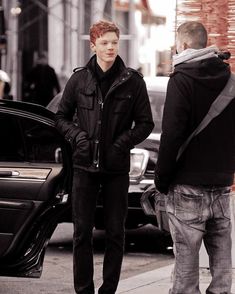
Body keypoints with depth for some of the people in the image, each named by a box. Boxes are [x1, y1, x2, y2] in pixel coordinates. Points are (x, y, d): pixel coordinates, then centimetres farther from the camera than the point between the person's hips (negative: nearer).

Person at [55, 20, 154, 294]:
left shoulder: (132, 81, -2)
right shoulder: (79, 79, 3)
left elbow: (145, 123, 3)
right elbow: (62, 116, 11)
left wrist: (124, 142, -12)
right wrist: (77, 135, -6)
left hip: (117, 168, -1)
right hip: (84, 166, 1)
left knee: (115, 233, 5)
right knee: (82, 232, 4)